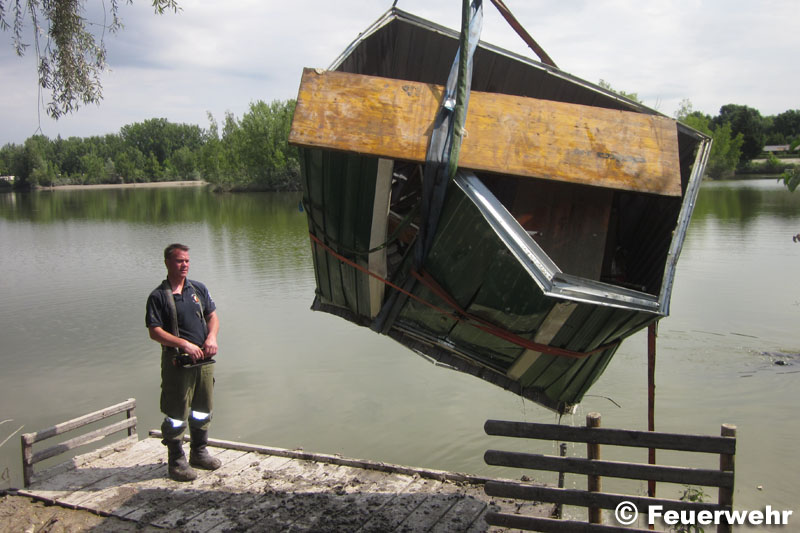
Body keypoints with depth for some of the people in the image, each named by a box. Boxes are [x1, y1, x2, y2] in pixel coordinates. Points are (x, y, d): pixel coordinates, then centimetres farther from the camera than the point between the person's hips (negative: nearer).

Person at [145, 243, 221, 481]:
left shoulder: (199, 289, 10)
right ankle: (176, 461, 14)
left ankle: (199, 452, 33)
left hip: (204, 360, 6)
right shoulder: (158, 296, -8)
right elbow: (155, 332, -13)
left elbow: (212, 316, 14)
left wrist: (212, 337, -5)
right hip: (177, 362, -6)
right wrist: (184, 344, -21)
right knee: (176, 413, 0)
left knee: (203, 409, 17)